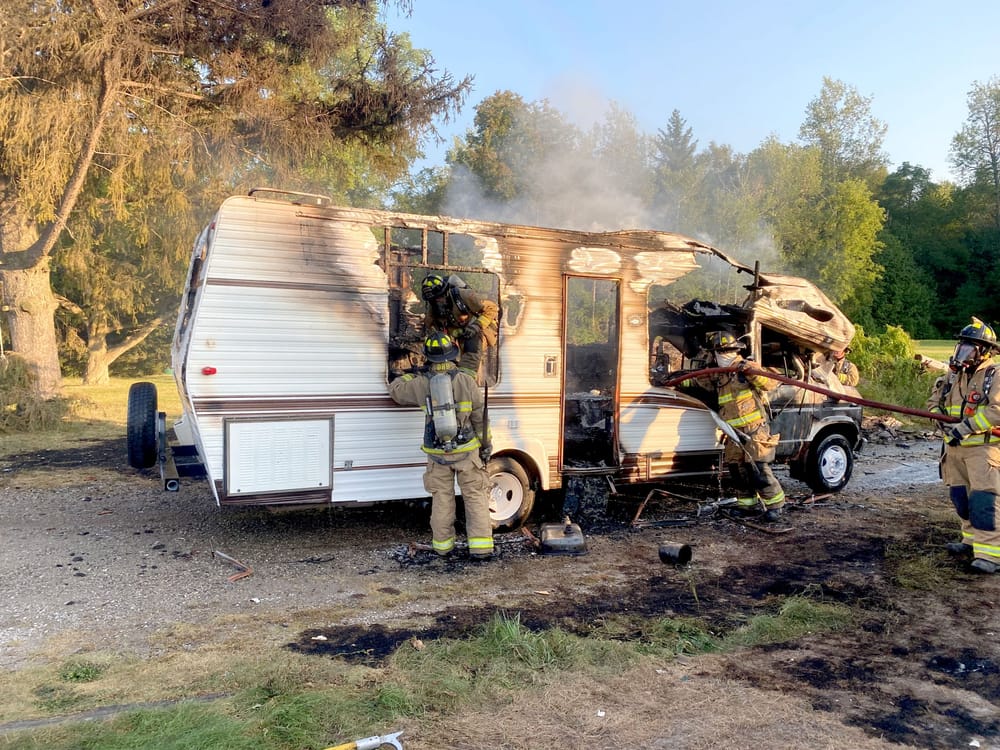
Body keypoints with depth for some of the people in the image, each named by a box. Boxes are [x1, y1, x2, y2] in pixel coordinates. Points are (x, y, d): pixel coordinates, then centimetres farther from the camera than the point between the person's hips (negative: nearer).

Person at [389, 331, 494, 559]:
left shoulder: (422, 383, -3)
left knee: (442, 498, 14)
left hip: (437, 453, 2)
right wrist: (485, 445, 5)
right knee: (475, 496, 5)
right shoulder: (465, 380, -8)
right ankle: (480, 545, 0)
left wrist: (406, 376, 33)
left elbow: (396, 391, 15)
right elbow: (480, 417, -5)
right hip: (466, 450, -2)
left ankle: (442, 543, 22)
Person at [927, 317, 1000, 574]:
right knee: (960, 496, 14)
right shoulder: (952, 375, 12)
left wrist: (967, 427, -25)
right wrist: (942, 419, -2)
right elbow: (934, 401, 17)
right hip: (954, 447, 7)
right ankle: (972, 539, 29)